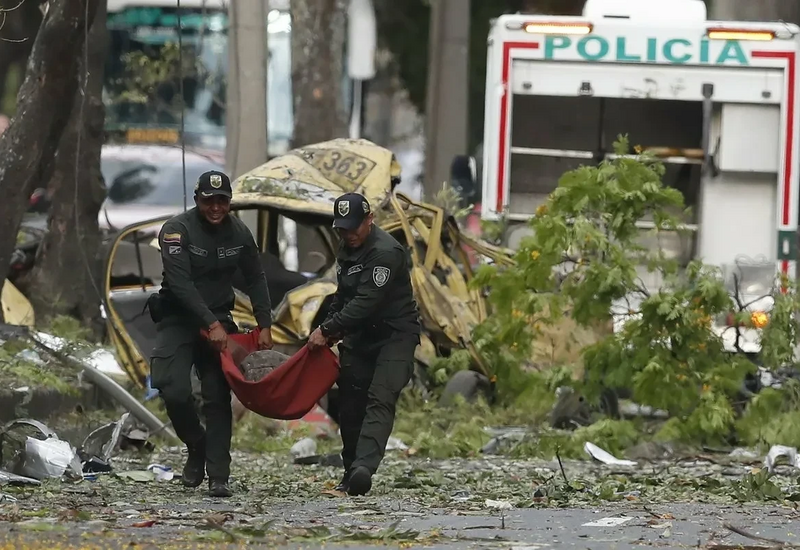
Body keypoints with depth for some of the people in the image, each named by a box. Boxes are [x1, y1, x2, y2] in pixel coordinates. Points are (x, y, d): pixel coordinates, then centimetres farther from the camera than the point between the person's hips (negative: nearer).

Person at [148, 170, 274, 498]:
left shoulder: (238, 233, 2)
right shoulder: (176, 230, -15)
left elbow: (255, 280, 11)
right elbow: (181, 284, -23)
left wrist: (265, 325, 1)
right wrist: (210, 324, -29)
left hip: (218, 320, 3)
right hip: (177, 319, -3)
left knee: (218, 398, -6)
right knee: (175, 391, -19)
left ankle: (218, 478, -7)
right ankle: (197, 447, 10)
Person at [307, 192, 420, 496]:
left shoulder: (385, 252, -20)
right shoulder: (347, 249, 11)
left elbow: (366, 303, -26)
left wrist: (327, 329, -21)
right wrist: (329, 328, 13)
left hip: (395, 336, -9)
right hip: (359, 338, 9)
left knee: (380, 400, -23)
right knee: (350, 406, 6)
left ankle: (364, 468, -39)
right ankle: (351, 474, 15)